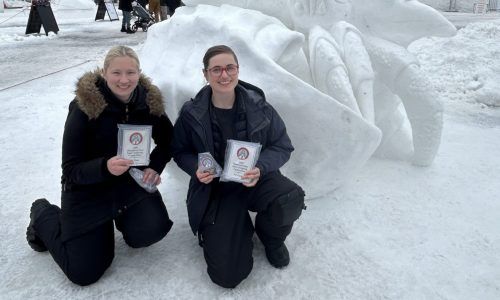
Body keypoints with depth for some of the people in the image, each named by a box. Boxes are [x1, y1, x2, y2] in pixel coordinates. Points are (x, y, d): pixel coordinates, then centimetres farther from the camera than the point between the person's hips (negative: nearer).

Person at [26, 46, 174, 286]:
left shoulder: (149, 101, -11)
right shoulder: (84, 106, -21)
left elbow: (167, 141, 6)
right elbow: (71, 170, -18)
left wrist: (155, 166, -14)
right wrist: (105, 167, -38)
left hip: (131, 182, 3)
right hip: (88, 189, -3)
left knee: (153, 229, -23)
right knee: (85, 272, -1)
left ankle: (122, 215, 15)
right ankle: (43, 215, 25)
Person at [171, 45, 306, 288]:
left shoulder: (258, 106, -8)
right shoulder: (192, 113, -8)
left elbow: (282, 147, -2)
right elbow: (180, 151, 6)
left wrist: (260, 168, -22)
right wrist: (196, 169, -16)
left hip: (256, 180, 1)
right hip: (214, 189, 0)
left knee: (291, 198, -36)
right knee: (227, 276, -11)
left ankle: (271, 236, 4)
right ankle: (240, 228, 25)